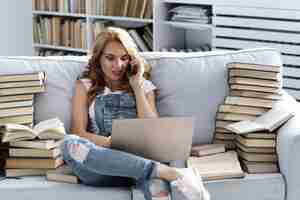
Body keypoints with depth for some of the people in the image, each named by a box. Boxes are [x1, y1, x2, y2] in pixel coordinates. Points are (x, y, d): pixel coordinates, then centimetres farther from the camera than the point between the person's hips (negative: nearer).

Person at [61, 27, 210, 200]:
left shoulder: (143, 86, 19)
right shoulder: (85, 86, 16)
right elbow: (78, 133, 2)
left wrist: (137, 87, 3)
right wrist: (108, 142, -18)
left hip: (136, 159, 2)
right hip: (100, 166, -2)